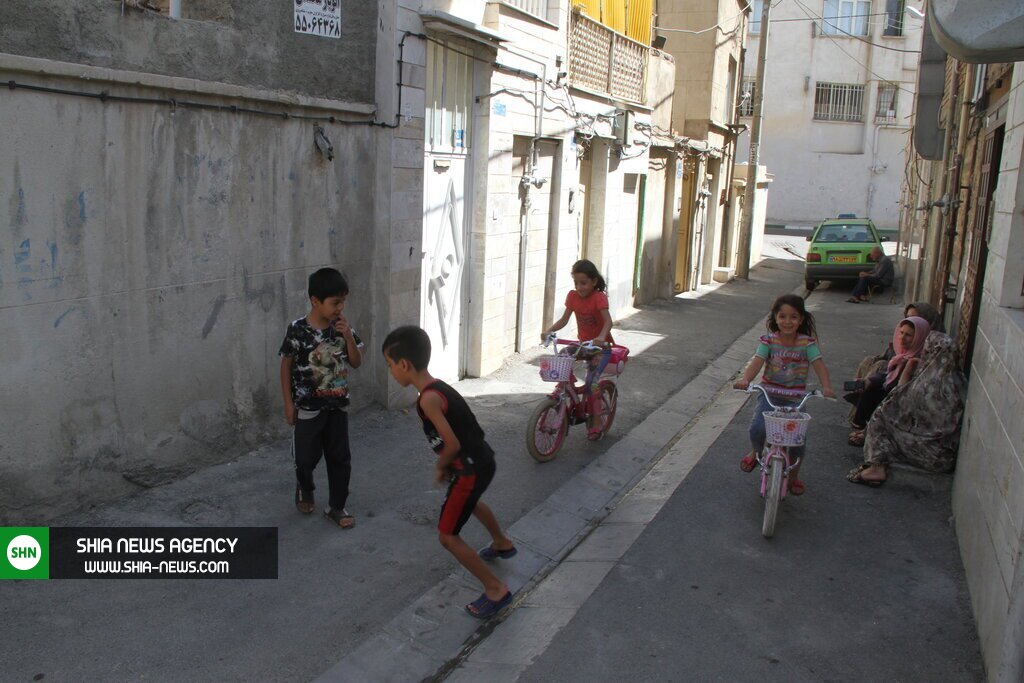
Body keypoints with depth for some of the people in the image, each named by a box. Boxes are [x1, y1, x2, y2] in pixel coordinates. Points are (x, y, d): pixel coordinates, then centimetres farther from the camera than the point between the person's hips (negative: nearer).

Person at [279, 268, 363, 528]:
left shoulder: (343, 327, -4)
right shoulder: (297, 330, -16)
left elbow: (356, 362, 0)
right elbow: (286, 366, -7)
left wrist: (348, 336, -16)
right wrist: (288, 403, -6)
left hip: (338, 406, 4)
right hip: (308, 407, -3)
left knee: (340, 458, 7)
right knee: (306, 457, 10)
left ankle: (336, 507, 22)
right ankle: (304, 489, 41)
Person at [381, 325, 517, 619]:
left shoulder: (428, 398, -25)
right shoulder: (437, 387, 5)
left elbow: (452, 445, -26)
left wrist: (440, 467, -7)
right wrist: (445, 463, 8)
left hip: (471, 468, -10)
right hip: (481, 460, 10)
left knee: (447, 536, -1)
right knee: (469, 501, 39)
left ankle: (496, 589, 5)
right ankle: (502, 544, 62)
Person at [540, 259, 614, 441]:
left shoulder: (599, 297, -20)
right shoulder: (573, 296, -4)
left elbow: (608, 321, -32)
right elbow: (564, 319, -1)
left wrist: (601, 337, -51)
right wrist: (549, 330, -19)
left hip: (601, 345, -6)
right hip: (583, 343, 6)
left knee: (591, 383, -16)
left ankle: (596, 422, -2)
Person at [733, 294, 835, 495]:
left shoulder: (807, 342, -5)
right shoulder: (769, 340, -5)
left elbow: (819, 365, -15)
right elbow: (757, 361, -18)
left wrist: (826, 386, -34)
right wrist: (745, 379, -37)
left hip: (795, 398, 0)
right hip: (769, 393, 0)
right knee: (757, 428, -23)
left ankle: (794, 475, 22)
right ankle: (756, 452, 15)